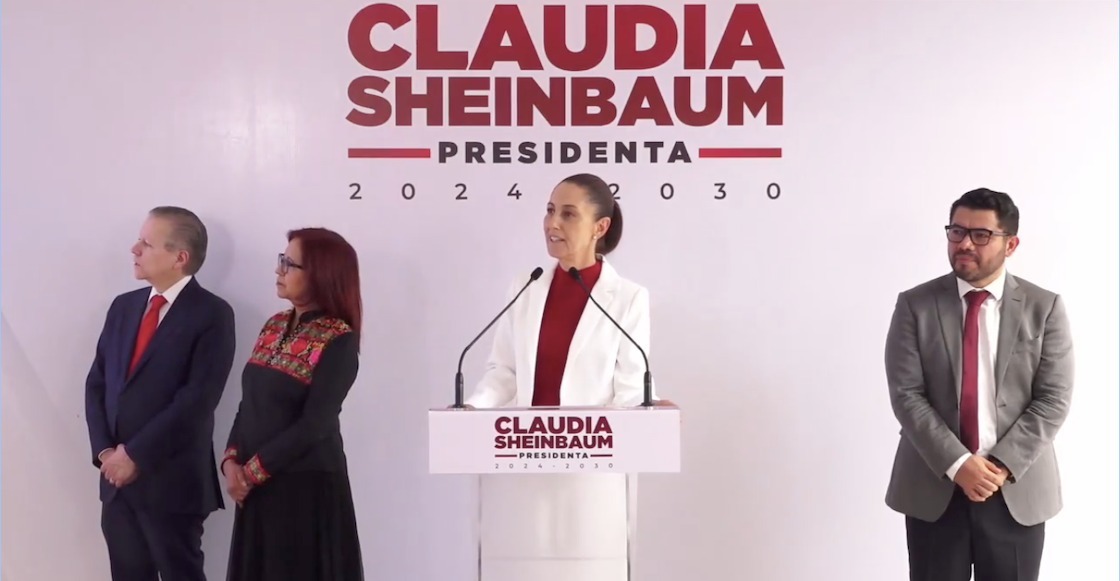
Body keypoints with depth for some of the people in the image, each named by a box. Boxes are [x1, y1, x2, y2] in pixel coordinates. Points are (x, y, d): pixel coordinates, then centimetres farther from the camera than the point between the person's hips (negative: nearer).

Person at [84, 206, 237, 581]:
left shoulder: (212, 314, -9)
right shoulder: (124, 306, 11)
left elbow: (197, 399, -17)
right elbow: (96, 384, 10)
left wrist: (135, 455, -14)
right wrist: (105, 451, -4)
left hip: (171, 481, -6)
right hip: (117, 477, 6)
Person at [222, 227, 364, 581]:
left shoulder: (340, 340, -13)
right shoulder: (274, 326, 8)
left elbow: (315, 423, -17)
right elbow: (248, 401, 9)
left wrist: (253, 471, -12)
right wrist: (232, 460, -5)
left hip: (308, 485, -6)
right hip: (256, 485, 6)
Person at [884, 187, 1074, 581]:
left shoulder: (1045, 308, 2)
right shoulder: (915, 305, -1)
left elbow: (1054, 400, -3)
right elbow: (907, 396, -6)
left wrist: (1003, 466, -13)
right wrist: (957, 464, -16)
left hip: (1018, 490, 1)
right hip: (933, 488, 0)